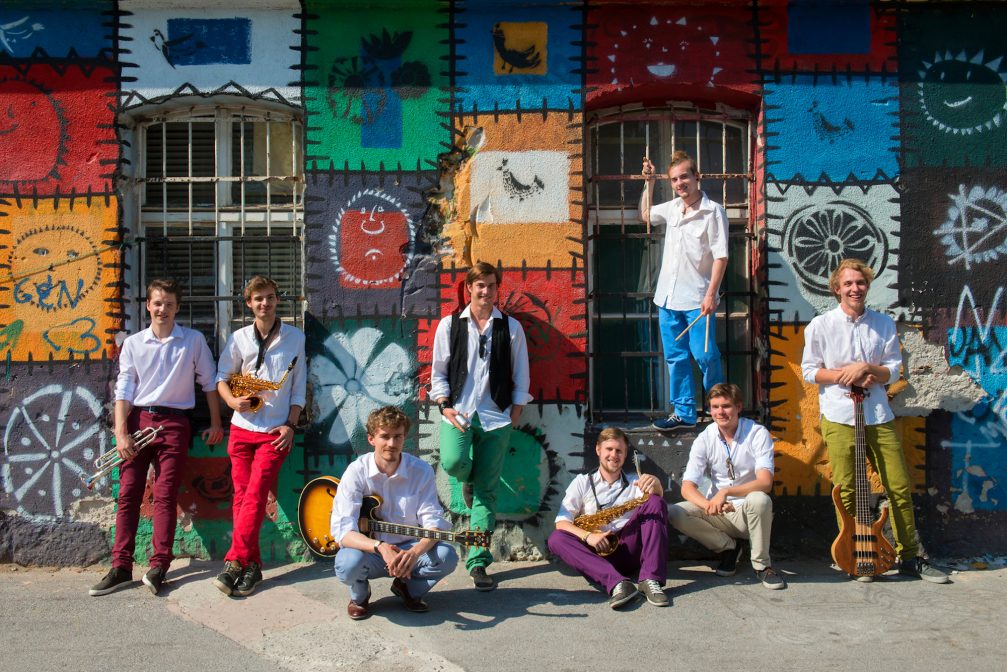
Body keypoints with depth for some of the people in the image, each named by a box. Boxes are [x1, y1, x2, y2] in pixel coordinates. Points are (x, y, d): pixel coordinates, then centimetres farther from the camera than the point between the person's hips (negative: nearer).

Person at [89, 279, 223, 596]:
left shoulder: (194, 340, 5)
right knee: (128, 494, 0)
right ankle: (121, 567, 4)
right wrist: (121, 433, -6)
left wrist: (215, 423, 7)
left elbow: (209, 382, 10)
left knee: (165, 496, -4)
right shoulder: (133, 344, 8)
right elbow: (124, 390, 4)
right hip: (138, 420, 2)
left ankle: (159, 567, 0)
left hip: (174, 422, -2)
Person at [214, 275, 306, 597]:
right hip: (242, 428, 3)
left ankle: (235, 562, -9)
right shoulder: (239, 338, 5)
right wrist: (232, 401, -9)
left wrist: (291, 425, -4)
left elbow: (298, 387, 5)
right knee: (242, 495, 2)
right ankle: (252, 564, 8)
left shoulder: (295, 337, 3)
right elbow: (222, 377, 12)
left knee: (255, 495, -11)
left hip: (275, 431, -2)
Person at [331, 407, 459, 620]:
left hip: (408, 549, 2)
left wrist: (415, 553, -35)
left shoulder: (421, 471, -10)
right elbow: (342, 529, -21)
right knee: (348, 564, -35)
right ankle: (360, 595, 4)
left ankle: (408, 587, 8)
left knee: (447, 557, -26)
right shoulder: (357, 472, -15)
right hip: (368, 549, -2)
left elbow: (433, 522, -13)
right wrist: (380, 547, -38)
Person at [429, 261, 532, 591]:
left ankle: (478, 562, 5)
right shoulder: (450, 325, 7)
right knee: (453, 462, -26)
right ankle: (469, 479, 14)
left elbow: (521, 376, 9)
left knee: (487, 490, -1)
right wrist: (446, 407, -5)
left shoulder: (511, 327, 7)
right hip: (458, 412, 0)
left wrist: (515, 415, 2)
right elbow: (438, 372, 8)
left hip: (496, 416, 0)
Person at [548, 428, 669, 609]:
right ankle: (617, 583, -44)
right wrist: (588, 536, -18)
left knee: (655, 503, -17)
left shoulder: (634, 482, 18)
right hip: (596, 553, 0)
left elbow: (657, 495, -5)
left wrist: (655, 483, -29)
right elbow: (562, 522, 1)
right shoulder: (583, 482, 13)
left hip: (628, 551, 1)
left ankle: (651, 580, -33)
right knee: (556, 539, -27)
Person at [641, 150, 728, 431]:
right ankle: (683, 413, 18)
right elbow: (645, 215, 31)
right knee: (675, 357, 9)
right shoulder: (672, 208, 10)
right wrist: (649, 183, 19)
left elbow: (720, 256, -11)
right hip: (669, 297, 6)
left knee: (705, 356, -5)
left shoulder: (712, 211, -8)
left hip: (697, 299, -6)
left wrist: (711, 294, -17)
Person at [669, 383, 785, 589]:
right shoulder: (704, 439, -4)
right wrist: (709, 505, -33)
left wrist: (726, 492, -37)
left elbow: (765, 482, -22)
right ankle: (728, 548, 1)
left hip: (749, 513, -3)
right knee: (675, 513, -23)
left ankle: (761, 564, -11)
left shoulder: (758, 434, -11)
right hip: (719, 515, 3)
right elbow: (687, 487, -11)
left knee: (760, 500, -37)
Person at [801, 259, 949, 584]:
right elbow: (809, 370, 0)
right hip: (839, 416, -2)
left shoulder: (884, 324, 7)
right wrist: (845, 376, -13)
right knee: (846, 489, 2)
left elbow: (894, 371, 5)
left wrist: (867, 368, -14)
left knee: (900, 486, 3)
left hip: (878, 415, 2)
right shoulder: (821, 326, 0)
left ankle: (909, 557, 16)